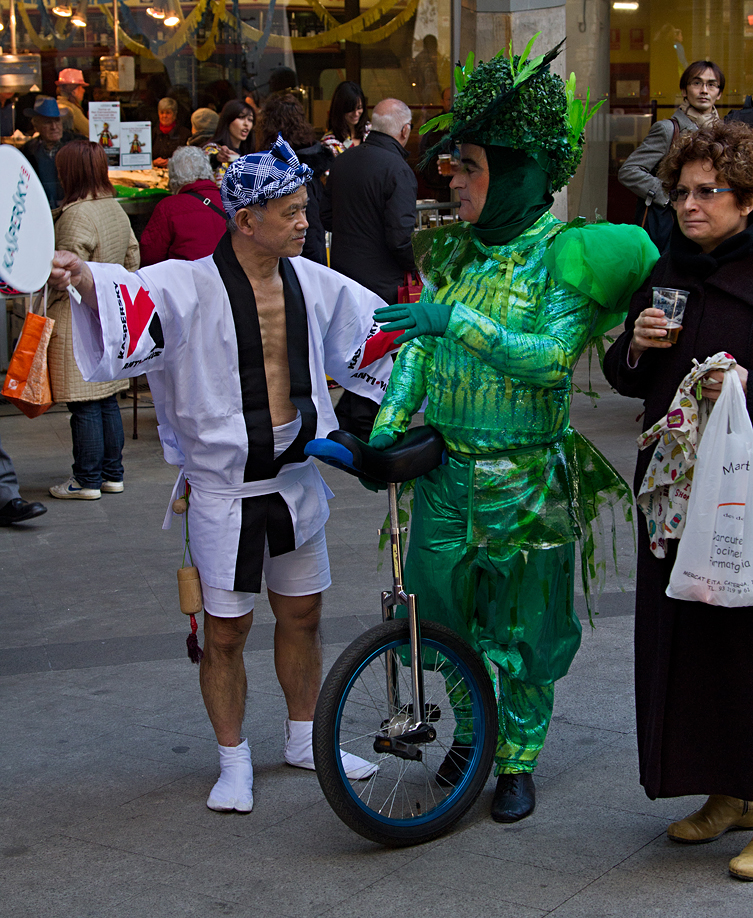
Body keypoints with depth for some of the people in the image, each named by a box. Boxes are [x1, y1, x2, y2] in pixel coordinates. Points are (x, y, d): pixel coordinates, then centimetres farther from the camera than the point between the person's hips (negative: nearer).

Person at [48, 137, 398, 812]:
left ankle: (304, 739, 36)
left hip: (297, 478, 5)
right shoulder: (194, 287, -14)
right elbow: (140, 307, -32)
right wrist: (86, 281, -50)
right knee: (226, 630, 4)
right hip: (225, 486, -5)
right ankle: (235, 762, 22)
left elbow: (383, 332, 18)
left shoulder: (313, 284, 3)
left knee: (302, 615, 17)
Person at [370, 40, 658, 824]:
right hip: (446, 470, 5)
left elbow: (551, 358, -23)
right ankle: (472, 730, 38)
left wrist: (459, 321, -30)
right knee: (439, 611, 13)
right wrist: (388, 422, -5)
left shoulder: (564, 254, -12)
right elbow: (420, 344, 8)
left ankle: (518, 760, 27)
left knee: (522, 630, 7)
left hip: (525, 483, -5)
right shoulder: (453, 251, 7)